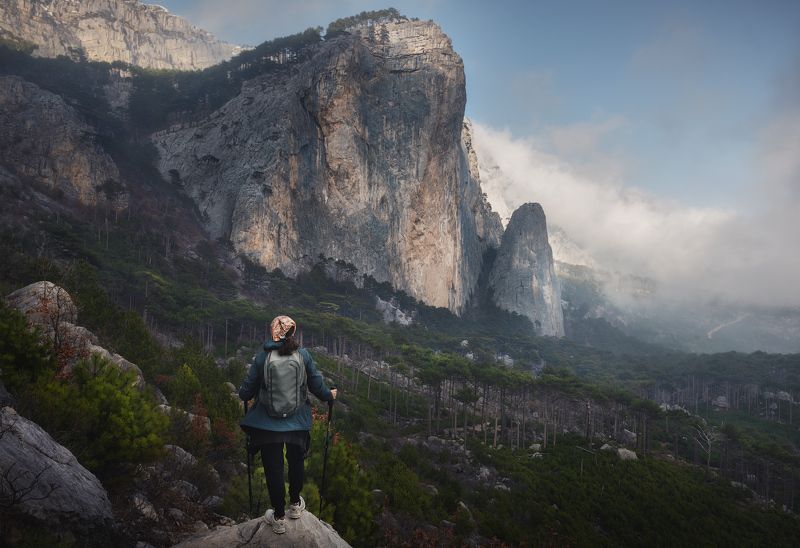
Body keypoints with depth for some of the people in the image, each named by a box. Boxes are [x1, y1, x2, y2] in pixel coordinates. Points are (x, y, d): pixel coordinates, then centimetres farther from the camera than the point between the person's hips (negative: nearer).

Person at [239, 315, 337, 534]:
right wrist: (329, 395, 19)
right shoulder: (303, 355, -8)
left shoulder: (262, 357, -12)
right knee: (296, 462, 23)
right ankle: (295, 504, 41)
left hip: (268, 423, -2)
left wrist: (242, 394, 20)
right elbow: (317, 385, -3)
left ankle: (279, 518, 21)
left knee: (273, 467, 10)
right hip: (298, 422, 2)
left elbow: (247, 391, -4)